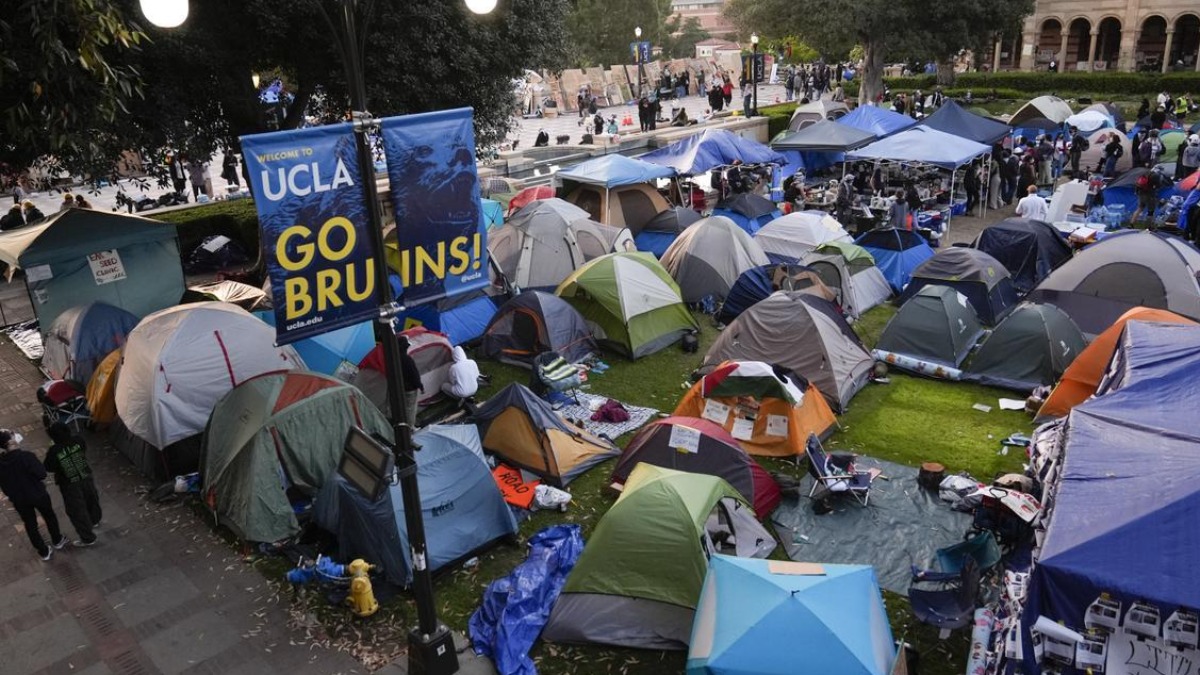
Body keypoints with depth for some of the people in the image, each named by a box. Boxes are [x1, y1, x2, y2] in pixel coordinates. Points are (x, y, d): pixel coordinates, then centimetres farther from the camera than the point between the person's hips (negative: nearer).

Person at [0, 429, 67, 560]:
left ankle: (44, 552, 34)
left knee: (30, 525, 21)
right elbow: (42, 474, -23)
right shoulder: (25, 456, -28)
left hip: (18, 499, 3)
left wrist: (11, 494, 12)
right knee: (49, 517, 24)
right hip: (37, 494, -3)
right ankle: (57, 541, 43)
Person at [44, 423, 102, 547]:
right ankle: (95, 520, 56)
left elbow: (48, 467, -11)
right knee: (91, 499, 29)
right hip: (86, 478, 5)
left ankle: (88, 538, 23)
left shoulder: (54, 451, -28)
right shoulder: (78, 441, -17)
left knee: (77, 511, 12)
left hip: (70, 485, -4)